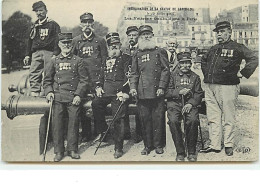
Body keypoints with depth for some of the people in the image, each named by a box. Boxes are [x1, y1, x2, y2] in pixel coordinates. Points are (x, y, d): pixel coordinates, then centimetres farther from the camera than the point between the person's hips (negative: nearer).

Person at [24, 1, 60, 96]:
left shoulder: (53, 24, 5)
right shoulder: (34, 26, 22)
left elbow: (58, 40, -3)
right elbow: (30, 41, 25)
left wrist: (55, 54, -14)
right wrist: (27, 55, 17)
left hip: (49, 53, -5)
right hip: (36, 53, 5)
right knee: (33, 75, -5)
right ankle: (34, 94, -6)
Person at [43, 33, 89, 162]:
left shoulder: (78, 61, 8)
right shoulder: (54, 61, 11)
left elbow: (84, 80, 5)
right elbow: (47, 80, 14)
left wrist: (78, 94, -6)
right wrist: (49, 92, -3)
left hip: (73, 97, -1)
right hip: (58, 98, 1)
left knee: (73, 123, 0)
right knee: (57, 123, -1)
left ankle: (72, 149, 14)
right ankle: (59, 151, 9)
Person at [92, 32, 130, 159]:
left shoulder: (125, 58, 2)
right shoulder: (107, 60, 22)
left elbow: (128, 76, -7)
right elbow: (102, 75, 28)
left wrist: (124, 92, -16)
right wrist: (99, 86, 10)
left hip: (119, 93, -6)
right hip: (106, 92, 6)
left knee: (118, 119, -5)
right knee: (96, 104, -21)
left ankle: (118, 148, 4)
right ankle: (102, 130, -1)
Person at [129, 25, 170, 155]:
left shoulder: (160, 52, 8)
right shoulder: (137, 54, 15)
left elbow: (165, 70, 2)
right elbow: (133, 73, 14)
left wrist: (161, 87, -8)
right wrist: (133, 87, -1)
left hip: (157, 92, -2)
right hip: (142, 93, 2)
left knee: (158, 118, 1)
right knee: (144, 119, 4)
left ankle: (158, 145, 14)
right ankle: (147, 145, 15)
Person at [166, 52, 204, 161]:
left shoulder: (195, 77, 17)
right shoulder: (173, 75, 11)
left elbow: (199, 94, 9)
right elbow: (166, 92, 3)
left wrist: (191, 103, -9)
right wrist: (179, 92, -11)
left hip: (189, 103, 1)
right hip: (174, 103, -1)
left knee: (193, 120, -31)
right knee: (173, 121, -31)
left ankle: (191, 151, -13)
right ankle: (180, 152, -17)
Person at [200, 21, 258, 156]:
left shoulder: (237, 48, 0)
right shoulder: (213, 49, 18)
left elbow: (254, 59, -7)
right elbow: (203, 60, 36)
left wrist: (242, 73, -10)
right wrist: (206, 73, 24)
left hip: (227, 86, -6)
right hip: (210, 86, 6)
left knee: (228, 118, 2)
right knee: (213, 118, 7)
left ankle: (229, 145, 15)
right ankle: (214, 145, 14)